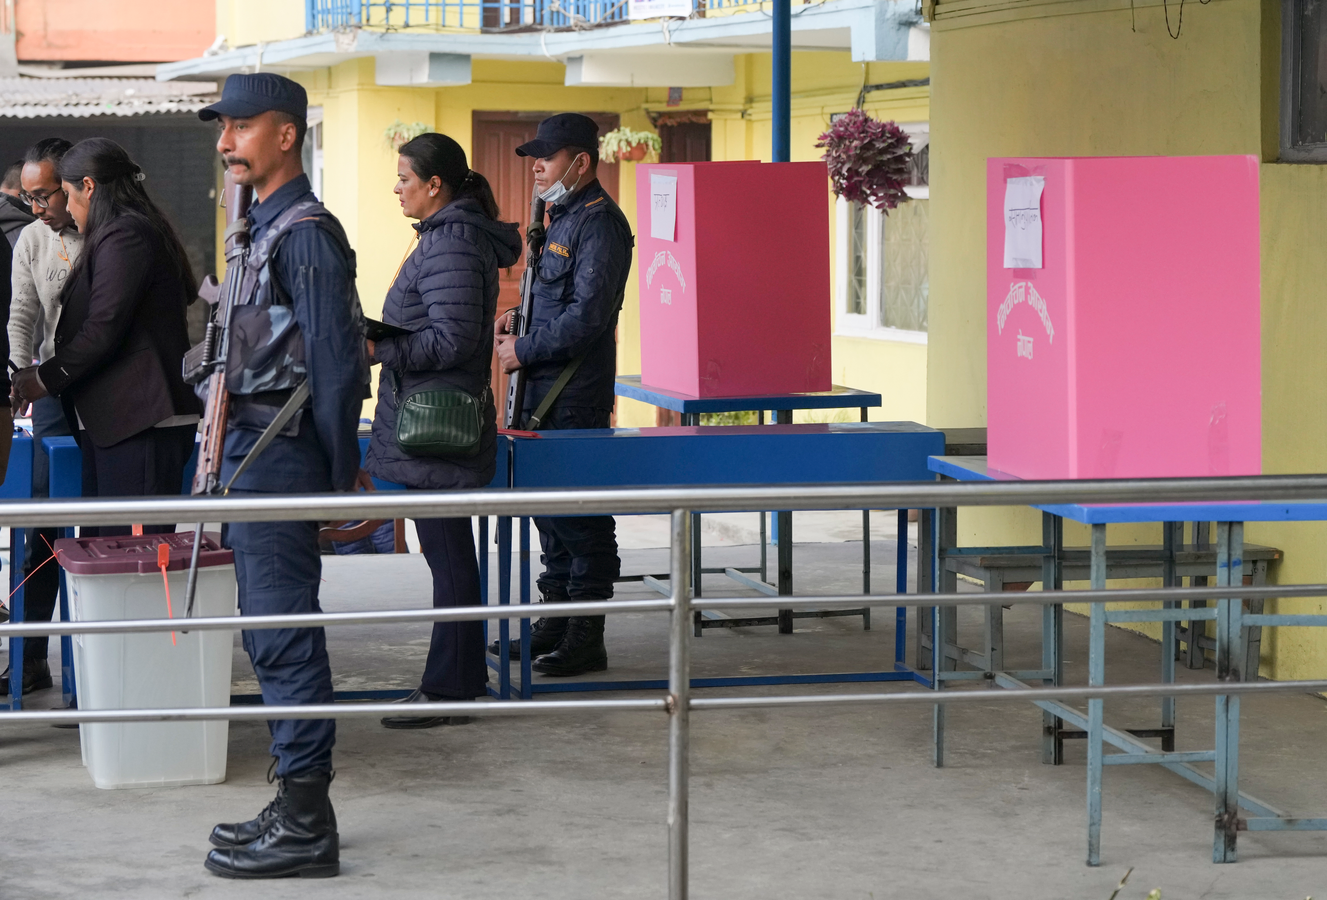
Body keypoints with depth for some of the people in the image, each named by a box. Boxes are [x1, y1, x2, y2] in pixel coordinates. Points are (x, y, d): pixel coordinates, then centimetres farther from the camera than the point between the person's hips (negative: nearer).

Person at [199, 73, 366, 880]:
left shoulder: (307, 232, -13)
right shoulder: (266, 228, 17)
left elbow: (337, 362, -17)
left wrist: (340, 480, -17)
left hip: (283, 453, -10)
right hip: (253, 450, 10)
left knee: (286, 638, -8)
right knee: (274, 637, 13)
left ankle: (307, 828, -4)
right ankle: (298, 807, 20)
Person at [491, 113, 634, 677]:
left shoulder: (598, 223, -15)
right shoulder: (561, 217, 16)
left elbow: (587, 317, -21)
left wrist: (523, 352, -15)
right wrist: (517, 319, 8)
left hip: (576, 397, -10)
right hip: (545, 391, 10)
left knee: (580, 516, -4)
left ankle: (586, 640, 1)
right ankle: (556, 623, 25)